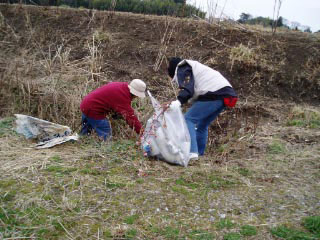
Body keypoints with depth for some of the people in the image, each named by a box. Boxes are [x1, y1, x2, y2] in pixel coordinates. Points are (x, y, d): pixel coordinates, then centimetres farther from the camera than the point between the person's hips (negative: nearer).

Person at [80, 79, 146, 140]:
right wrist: (142, 133, -25)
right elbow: (130, 116, -28)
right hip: (93, 110, -11)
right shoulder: (122, 96, -27)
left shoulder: (122, 86, 3)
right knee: (106, 136, -8)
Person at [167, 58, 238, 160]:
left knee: (188, 119, -11)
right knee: (202, 125, 19)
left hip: (213, 94, -10)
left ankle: (191, 152, -21)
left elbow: (187, 87, -13)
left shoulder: (182, 69, 8)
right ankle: (199, 154, 22)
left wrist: (179, 101, -28)